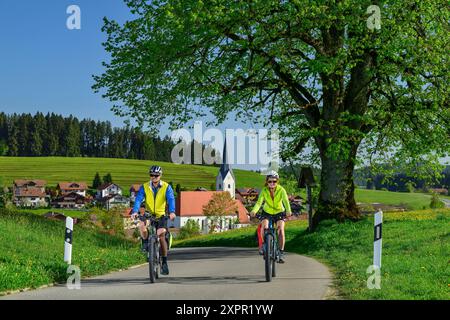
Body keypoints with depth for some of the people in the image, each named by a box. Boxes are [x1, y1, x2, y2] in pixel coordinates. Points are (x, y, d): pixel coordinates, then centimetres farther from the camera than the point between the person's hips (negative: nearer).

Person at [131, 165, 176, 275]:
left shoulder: (166, 187, -6)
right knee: (142, 225, -32)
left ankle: (164, 262, -1)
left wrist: (172, 212, -40)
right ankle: (145, 242, -4)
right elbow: (138, 199, -17)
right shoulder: (144, 187, -4)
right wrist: (135, 212, -36)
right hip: (149, 215, 1)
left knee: (161, 236, -17)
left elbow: (171, 199, -20)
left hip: (161, 216, -1)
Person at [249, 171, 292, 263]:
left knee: (281, 230, -21)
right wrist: (254, 211, -50)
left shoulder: (281, 190, -22)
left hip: (279, 212, -1)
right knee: (264, 227, -26)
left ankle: (281, 252, -9)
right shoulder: (264, 191, -19)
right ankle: (263, 244, -1)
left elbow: (286, 201, -35)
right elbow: (259, 202, -30)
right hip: (267, 212, 1)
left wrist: (288, 211, -55)